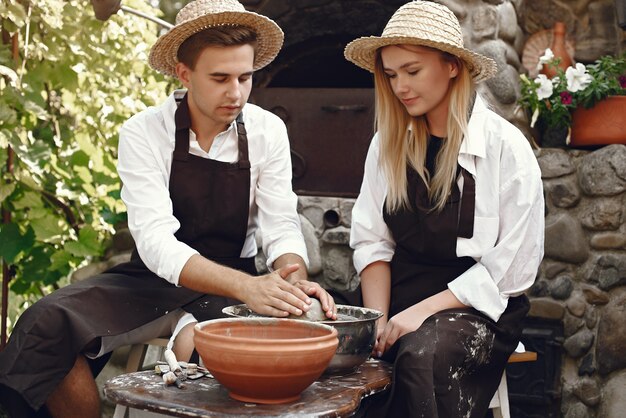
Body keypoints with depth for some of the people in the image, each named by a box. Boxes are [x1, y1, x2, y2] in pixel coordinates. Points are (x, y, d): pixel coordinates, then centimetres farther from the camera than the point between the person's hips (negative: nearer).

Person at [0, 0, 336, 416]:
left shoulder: (268, 131, -4)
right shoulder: (143, 133, -11)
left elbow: (282, 226, -7)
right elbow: (156, 242, -22)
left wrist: (294, 281, -31)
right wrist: (247, 287, -38)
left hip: (235, 285, 1)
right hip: (156, 281, -1)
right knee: (49, 323, -26)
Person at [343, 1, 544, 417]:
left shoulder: (505, 146, -5)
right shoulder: (388, 144, 9)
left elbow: (510, 269, -8)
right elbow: (371, 241, 7)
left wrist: (423, 311, -14)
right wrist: (378, 320, -10)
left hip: (475, 309, -4)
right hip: (398, 301, 4)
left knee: (421, 354, -36)